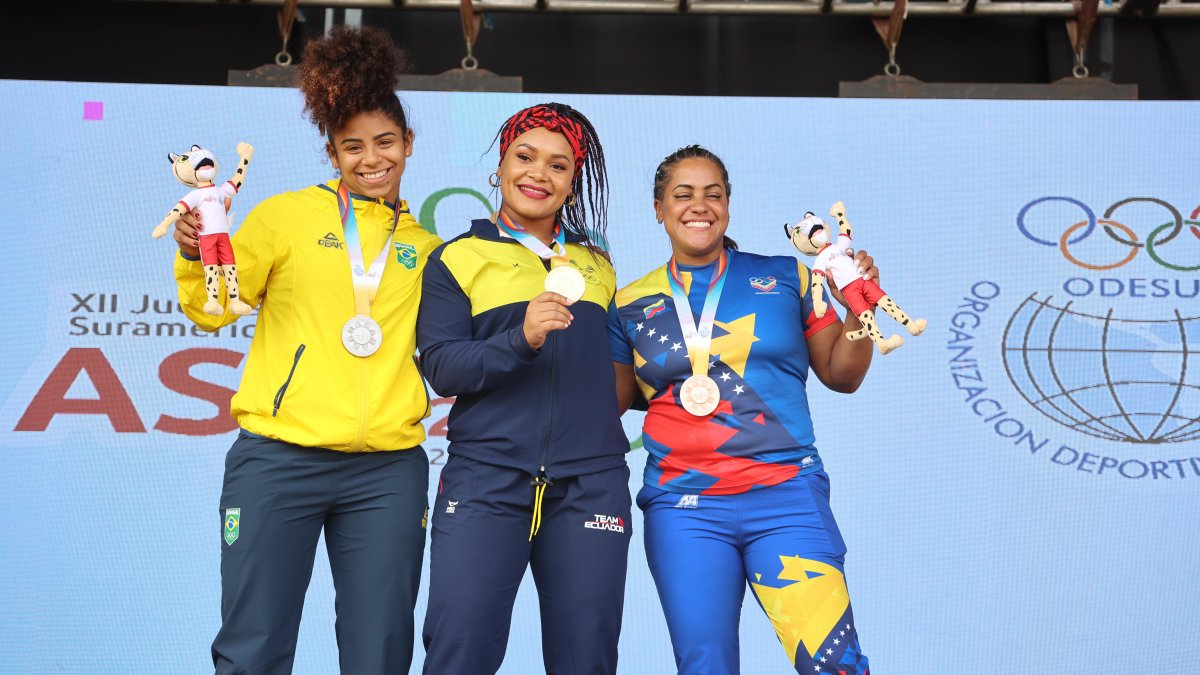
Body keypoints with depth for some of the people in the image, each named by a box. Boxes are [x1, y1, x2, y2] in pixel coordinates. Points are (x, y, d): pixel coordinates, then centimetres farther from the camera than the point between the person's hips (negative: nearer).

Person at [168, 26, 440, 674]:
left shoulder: (426, 247, 13)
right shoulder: (287, 214, 5)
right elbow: (212, 311, 3)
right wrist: (195, 256, -16)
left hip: (388, 471, 2)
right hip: (278, 460, -2)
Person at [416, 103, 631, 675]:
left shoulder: (596, 264, 18)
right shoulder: (458, 258, 7)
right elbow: (441, 367, -5)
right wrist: (520, 339, -18)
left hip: (589, 485, 3)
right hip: (485, 481, -2)